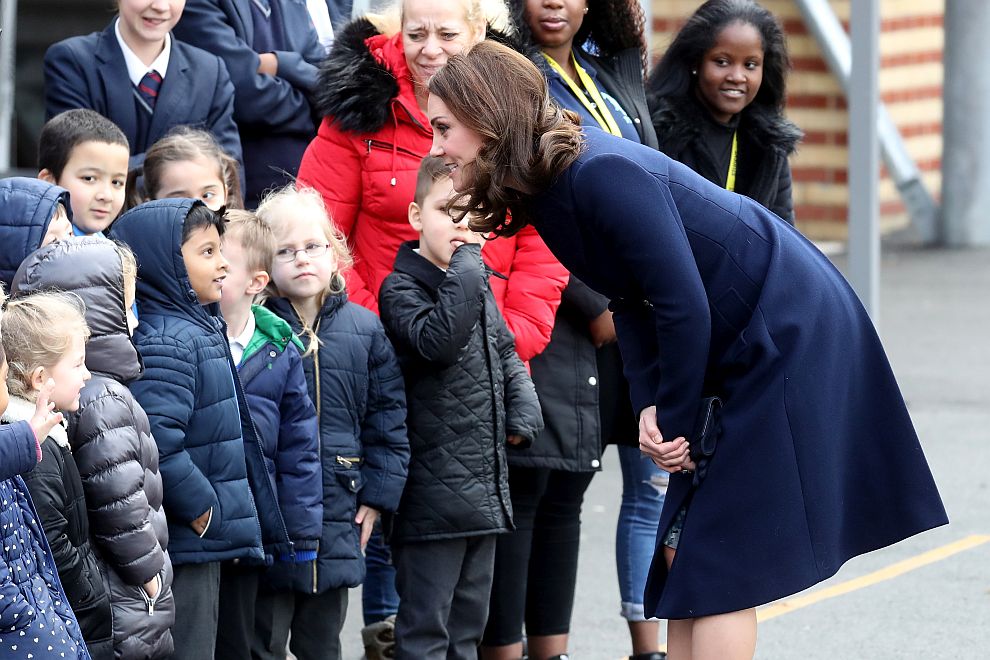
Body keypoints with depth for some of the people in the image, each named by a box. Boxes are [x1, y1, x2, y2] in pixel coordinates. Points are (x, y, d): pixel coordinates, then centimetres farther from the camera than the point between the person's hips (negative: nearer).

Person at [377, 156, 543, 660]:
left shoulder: (480, 286, 13)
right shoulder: (401, 288, -11)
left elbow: (505, 352, 25)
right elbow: (437, 341, -29)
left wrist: (523, 410, 9)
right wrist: (464, 267, -25)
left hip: (485, 486, 8)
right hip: (432, 494, -8)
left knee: (469, 620, 15)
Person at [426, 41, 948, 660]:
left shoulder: (603, 175, -26)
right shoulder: (547, 187, 3)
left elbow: (683, 308, -25)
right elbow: (632, 301, 7)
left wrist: (676, 426, -13)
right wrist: (651, 409, -7)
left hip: (793, 335, -10)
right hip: (738, 351, 10)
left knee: (718, 559, -10)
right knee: (684, 546, 8)